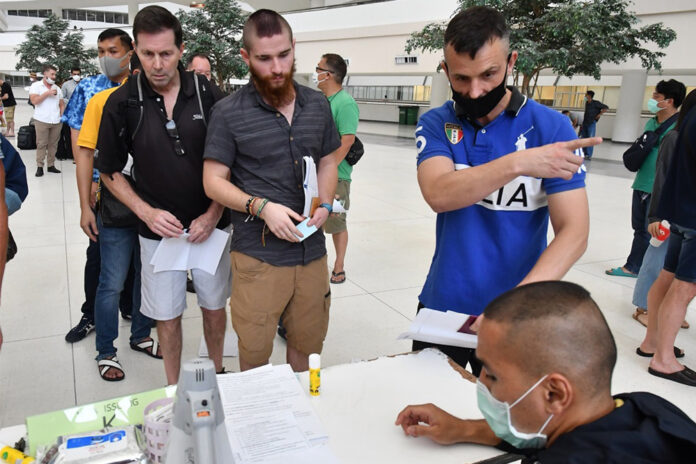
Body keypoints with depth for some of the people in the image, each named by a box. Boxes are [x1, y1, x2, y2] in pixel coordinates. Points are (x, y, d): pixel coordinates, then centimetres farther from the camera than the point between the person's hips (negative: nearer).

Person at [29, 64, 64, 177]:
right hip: (42, 121, -4)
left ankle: (51, 165, 11)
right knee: (41, 144, -4)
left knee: (53, 144, 5)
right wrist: (47, 93, -11)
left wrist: (62, 115, 4)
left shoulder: (57, 88, 16)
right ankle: (39, 166, 0)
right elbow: (34, 101, -11)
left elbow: (62, 104, 18)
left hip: (56, 121, 4)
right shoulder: (36, 86, 2)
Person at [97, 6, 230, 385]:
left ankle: (217, 374, 37)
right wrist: (148, 212, -12)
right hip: (158, 228, 0)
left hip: (210, 224, 1)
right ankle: (174, 391, 31)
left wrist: (214, 214, -10)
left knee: (214, 306, 13)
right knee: (167, 314, 10)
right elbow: (110, 172, 1)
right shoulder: (122, 103, -7)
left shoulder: (206, 93, -6)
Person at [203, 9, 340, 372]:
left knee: (307, 345, 16)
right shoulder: (228, 113, -7)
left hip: (312, 251, 4)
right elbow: (214, 182, -5)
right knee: (254, 355, 6)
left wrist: (325, 205, -2)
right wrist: (262, 206, -20)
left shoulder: (318, 105, 7)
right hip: (258, 256, -4)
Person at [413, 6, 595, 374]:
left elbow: (574, 231, -16)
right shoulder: (435, 124, -4)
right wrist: (518, 163, -32)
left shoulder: (551, 128, -9)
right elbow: (438, 195, -22)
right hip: (441, 308, 2)